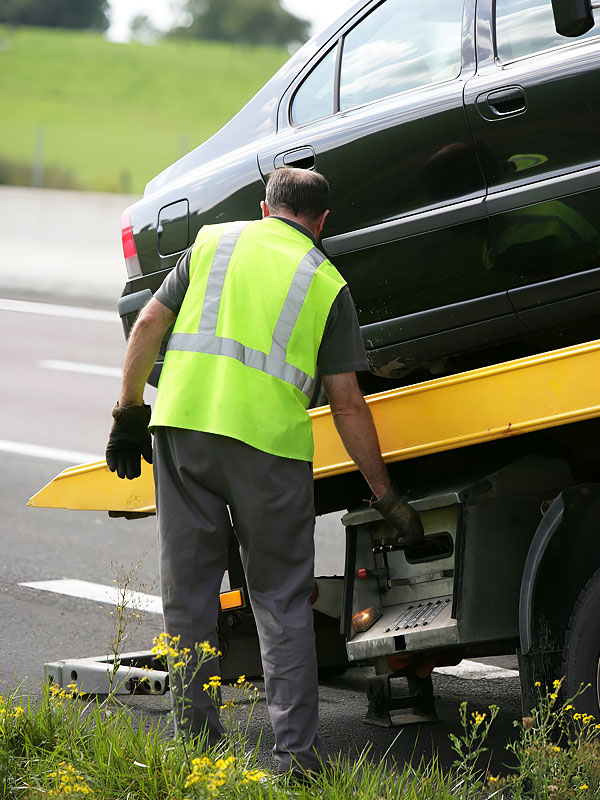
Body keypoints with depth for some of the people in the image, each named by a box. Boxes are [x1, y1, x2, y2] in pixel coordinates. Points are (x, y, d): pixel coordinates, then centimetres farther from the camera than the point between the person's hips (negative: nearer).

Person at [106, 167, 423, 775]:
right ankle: (295, 751, 1)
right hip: (269, 439, -2)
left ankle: (195, 737, 15)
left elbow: (148, 324, 9)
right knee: (282, 601, 7)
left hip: (181, 424, 2)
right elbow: (346, 404, 7)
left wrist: (128, 413, 17)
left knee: (187, 591, 11)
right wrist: (386, 497, 13)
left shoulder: (214, 240, 16)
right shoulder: (328, 283, 10)